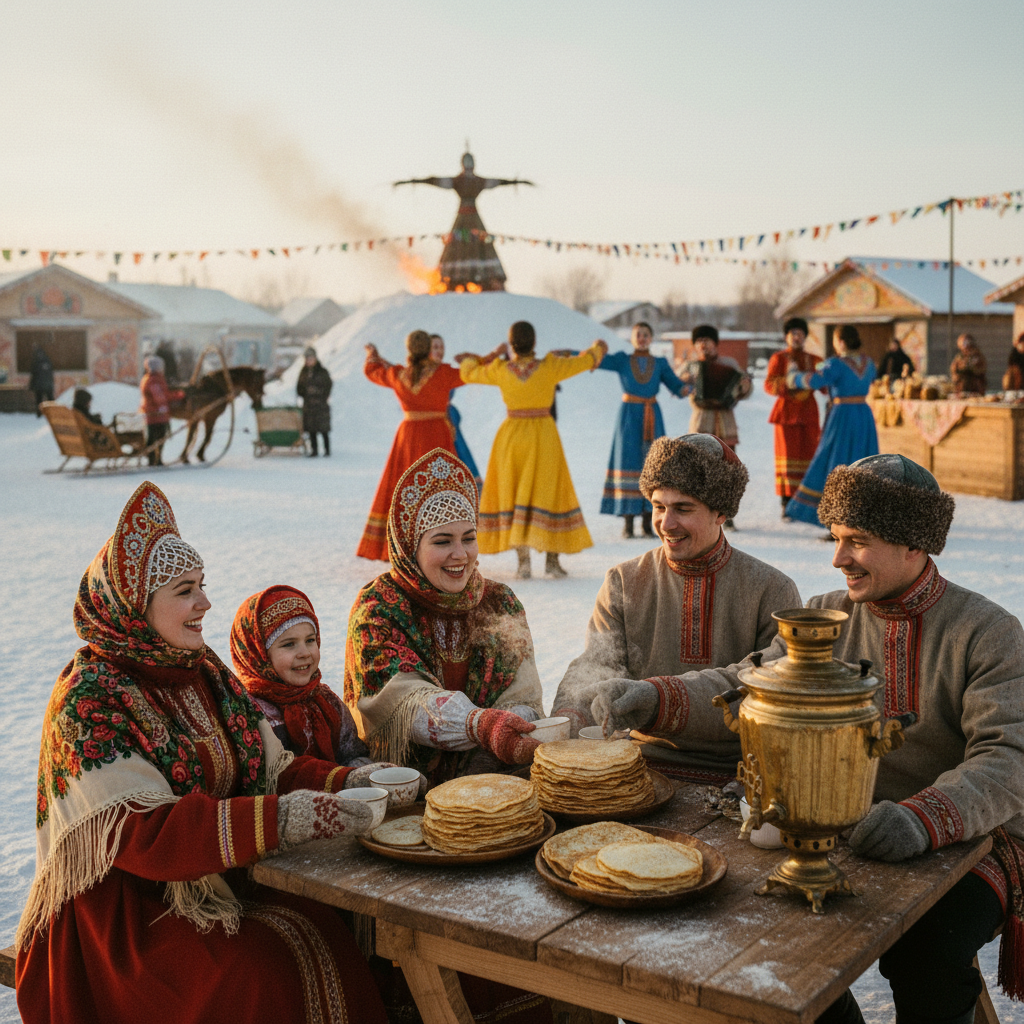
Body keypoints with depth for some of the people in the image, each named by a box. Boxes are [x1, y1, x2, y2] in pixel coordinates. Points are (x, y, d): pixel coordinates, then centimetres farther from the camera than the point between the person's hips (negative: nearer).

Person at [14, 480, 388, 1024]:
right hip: (122, 908, -6)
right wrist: (281, 820, -33)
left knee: (334, 934, -16)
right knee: (265, 973, -25)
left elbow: (270, 767, 9)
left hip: (216, 881, 6)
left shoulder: (202, 670, 7)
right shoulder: (88, 698, -15)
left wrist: (350, 783, -10)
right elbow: (138, 832, -24)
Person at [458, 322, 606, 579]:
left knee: (514, 497, 8)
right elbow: (585, 360, 7)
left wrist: (470, 359, 34)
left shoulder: (500, 371, -7)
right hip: (544, 438, -1)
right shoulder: (550, 368, -9)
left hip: (511, 437, 1)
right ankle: (552, 560, 9)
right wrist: (597, 347, 29)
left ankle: (523, 561, 0)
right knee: (549, 493, 10)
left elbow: (469, 374, 11)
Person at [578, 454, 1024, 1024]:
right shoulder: (825, 619, 6)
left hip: (973, 839, -4)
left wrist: (924, 817, -38)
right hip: (846, 828, 4)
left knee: (924, 948, -29)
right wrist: (656, 700, -25)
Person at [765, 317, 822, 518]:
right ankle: (786, 505, -1)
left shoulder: (813, 360, 13)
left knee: (809, 456, 0)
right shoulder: (778, 358, 3)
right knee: (787, 458, -5)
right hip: (787, 413, -3)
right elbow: (769, 385, -9)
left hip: (808, 413, 3)